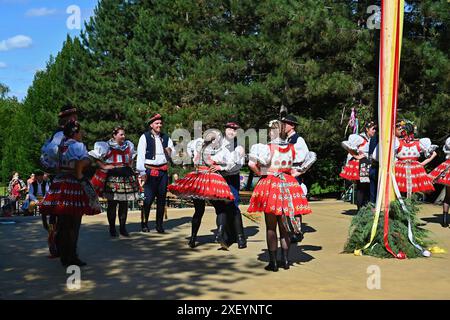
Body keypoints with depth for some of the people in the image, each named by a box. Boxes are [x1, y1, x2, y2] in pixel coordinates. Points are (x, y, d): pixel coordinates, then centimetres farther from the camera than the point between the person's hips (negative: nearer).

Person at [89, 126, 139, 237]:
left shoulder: (128, 145, 12)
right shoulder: (107, 146, -5)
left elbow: (132, 156, 31)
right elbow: (95, 157, -7)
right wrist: (104, 166, -10)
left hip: (126, 176, 5)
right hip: (112, 177, -5)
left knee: (124, 203, 5)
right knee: (112, 204, 0)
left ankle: (123, 228, 14)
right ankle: (112, 228, 9)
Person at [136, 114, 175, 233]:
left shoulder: (166, 138, 15)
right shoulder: (145, 137, 1)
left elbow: (173, 155, 20)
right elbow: (140, 155, -2)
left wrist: (170, 151, -4)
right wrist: (142, 172, -8)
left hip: (163, 171, 4)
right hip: (150, 171, -4)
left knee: (162, 198, 6)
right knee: (148, 198, -8)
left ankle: (159, 224, 14)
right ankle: (144, 223, 5)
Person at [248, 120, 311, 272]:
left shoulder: (268, 148, -10)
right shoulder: (292, 148, 4)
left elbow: (251, 163, -20)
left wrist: (259, 172, -4)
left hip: (270, 184, -4)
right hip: (287, 184, 4)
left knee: (271, 227, 4)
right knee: (284, 226, 15)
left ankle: (273, 262, 6)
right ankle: (285, 260, 18)